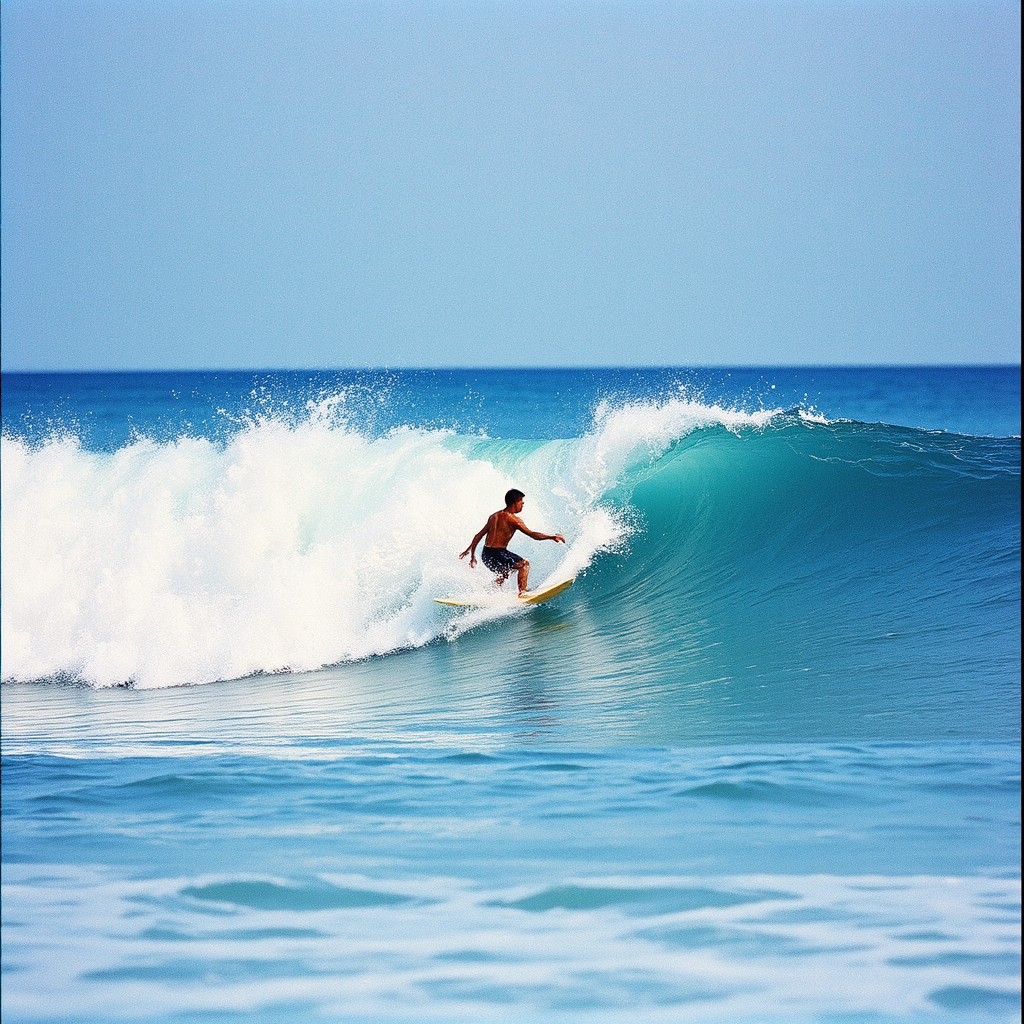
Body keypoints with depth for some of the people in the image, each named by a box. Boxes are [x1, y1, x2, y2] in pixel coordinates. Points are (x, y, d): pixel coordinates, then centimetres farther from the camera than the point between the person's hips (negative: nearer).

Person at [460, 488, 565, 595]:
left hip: (485, 555, 8)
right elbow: (533, 534, -15)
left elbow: (478, 536, 17)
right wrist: (553, 537, -7)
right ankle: (522, 592, -8)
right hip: (497, 554, -8)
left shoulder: (494, 517, 14)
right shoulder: (512, 519, -10)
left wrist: (472, 555, 25)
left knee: (504, 572, 31)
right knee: (524, 564, 1)